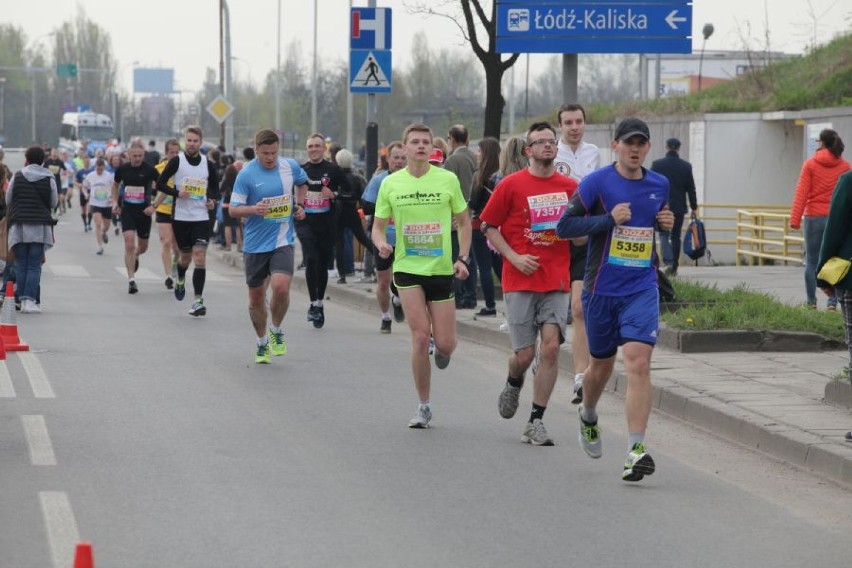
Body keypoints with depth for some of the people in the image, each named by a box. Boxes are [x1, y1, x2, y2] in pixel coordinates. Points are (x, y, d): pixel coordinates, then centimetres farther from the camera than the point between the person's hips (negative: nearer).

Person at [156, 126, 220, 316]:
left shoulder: (208, 164, 4)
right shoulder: (176, 161, -2)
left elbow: (215, 187, 17)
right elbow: (160, 184, -3)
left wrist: (212, 200, -3)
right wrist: (177, 193, -17)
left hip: (202, 217, 1)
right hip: (181, 217, 0)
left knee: (200, 257, -11)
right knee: (185, 256, 11)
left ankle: (198, 300, -12)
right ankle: (180, 280, 46)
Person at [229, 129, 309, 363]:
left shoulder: (291, 167, 1)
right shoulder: (246, 174, -9)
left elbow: (302, 183, 25)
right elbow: (233, 209, -7)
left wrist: (300, 205, 10)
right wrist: (253, 209, -26)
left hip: (283, 241, 0)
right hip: (255, 244, 0)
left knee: (281, 287, -21)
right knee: (256, 296, 8)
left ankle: (276, 331, 7)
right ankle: (262, 343, 29)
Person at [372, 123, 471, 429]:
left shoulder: (447, 179, 0)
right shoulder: (391, 183, 2)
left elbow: (464, 221, 9)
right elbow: (378, 226, 9)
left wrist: (463, 258, -2)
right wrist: (381, 243, -14)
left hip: (441, 269, 0)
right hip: (407, 267, 0)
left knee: (445, 343, -1)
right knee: (420, 335, -13)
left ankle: (441, 350, 40)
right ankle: (424, 407, 0)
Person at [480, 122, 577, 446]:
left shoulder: (570, 187, 7)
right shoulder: (512, 185, -2)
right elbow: (488, 226, 2)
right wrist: (514, 257, -8)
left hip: (557, 282, 2)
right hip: (520, 281, -2)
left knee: (551, 347, -10)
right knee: (524, 354, -2)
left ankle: (536, 423, -2)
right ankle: (514, 384, 36)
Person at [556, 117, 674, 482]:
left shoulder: (659, 185, 7)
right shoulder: (596, 183, -7)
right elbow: (564, 226, -10)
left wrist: (668, 223, 3)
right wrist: (609, 220, -20)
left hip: (642, 289, 1)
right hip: (601, 288, -1)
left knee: (638, 361, -15)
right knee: (601, 364, 14)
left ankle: (636, 449, -19)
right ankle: (588, 416, 47)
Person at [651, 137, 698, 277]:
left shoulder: (657, 164, -5)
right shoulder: (686, 166, 0)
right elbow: (691, 188, 4)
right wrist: (694, 208, 13)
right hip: (679, 207, 2)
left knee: (664, 235, 4)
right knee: (676, 237, 9)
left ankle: (668, 262, -17)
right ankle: (674, 268, 10)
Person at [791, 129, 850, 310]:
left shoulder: (810, 164, -4)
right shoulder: (844, 166, 1)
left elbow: (801, 193, -7)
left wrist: (795, 219, -7)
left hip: (814, 217, -1)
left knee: (811, 262, 8)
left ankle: (811, 302, 8)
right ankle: (832, 302, -4)